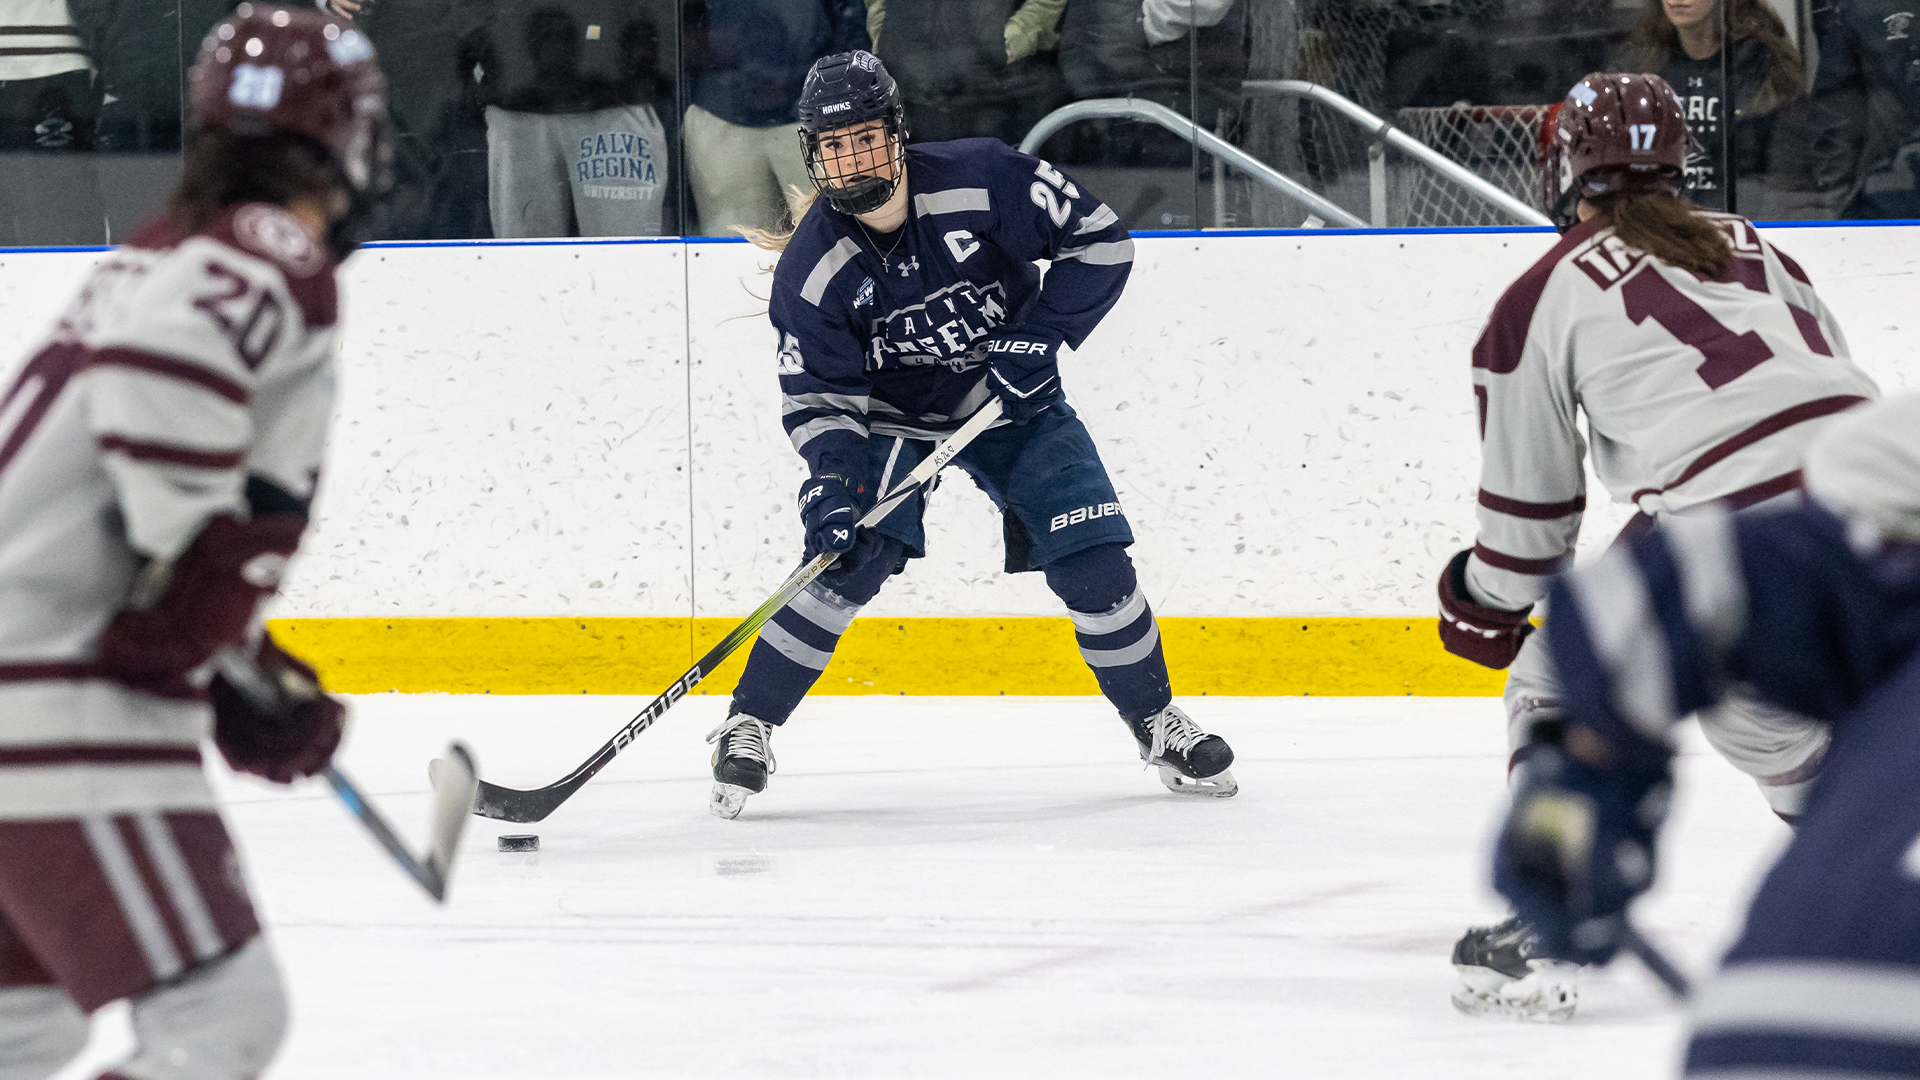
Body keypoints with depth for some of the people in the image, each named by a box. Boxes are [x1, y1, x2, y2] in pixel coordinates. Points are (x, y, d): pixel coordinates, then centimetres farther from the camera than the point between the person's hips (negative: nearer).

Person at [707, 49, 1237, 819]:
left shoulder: (988, 180, -24)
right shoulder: (810, 270, -20)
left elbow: (1100, 238, -15)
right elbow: (817, 399, -17)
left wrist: (1042, 332, -24)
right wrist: (830, 482, -33)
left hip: (1012, 406, 1)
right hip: (889, 419, -1)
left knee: (1093, 564, -7)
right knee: (849, 561, -19)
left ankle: (1156, 722, 14)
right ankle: (747, 728, -6)